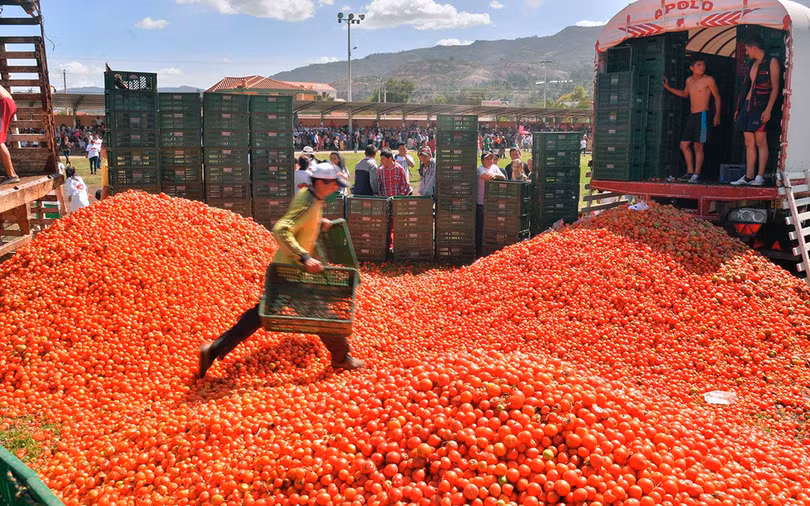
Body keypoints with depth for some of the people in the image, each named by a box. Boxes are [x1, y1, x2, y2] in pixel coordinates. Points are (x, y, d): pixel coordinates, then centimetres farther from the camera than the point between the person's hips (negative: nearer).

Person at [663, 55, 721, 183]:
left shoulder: (709, 80, -6)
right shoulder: (689, 80, 11)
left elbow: (717, 97, -2)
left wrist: (717, 115, -10)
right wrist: (668, 88, 26)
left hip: (703, 115, -7)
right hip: (692, 116, 7)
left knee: (698, 146, -8)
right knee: (684, 145, 6)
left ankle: (697, 174, -2)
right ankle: (690, 172, 15)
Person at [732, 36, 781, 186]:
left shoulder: (771, 62, -3)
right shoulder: (753, 64, 18)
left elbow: (775, 88, -9)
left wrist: (768, 109, -18)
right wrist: (739, 108, 18)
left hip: (760, 106, -7)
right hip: (747, 105, 7)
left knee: (760, 142, -8)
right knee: (749, 143, 4)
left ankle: (760, 176, -7)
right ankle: (748, 176, 4)